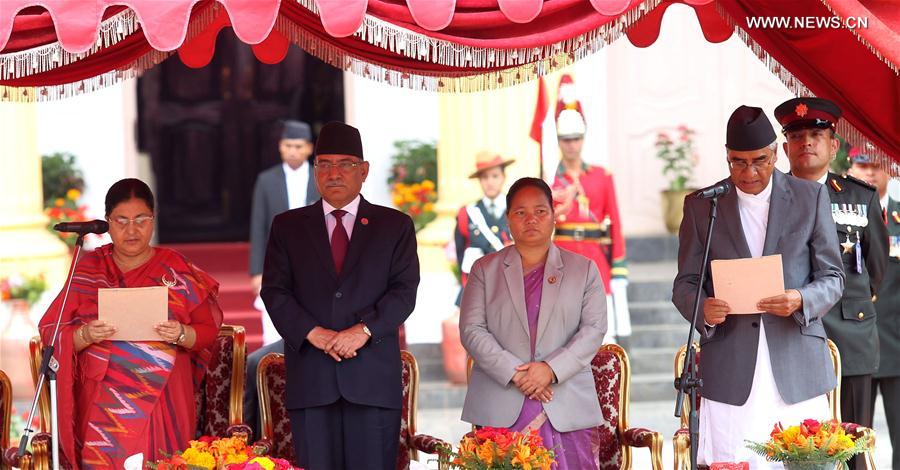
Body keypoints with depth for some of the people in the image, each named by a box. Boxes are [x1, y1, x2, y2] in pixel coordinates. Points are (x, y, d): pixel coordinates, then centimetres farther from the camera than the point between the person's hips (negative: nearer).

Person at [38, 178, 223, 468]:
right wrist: (85, 335, -17)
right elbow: (51, 333, 2)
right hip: (103, 405, 0)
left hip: (162, 400, 0)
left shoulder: (176, 270, 6)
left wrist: (182, 335, -17)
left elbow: (209, 331, 3)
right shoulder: (87, 270, 7)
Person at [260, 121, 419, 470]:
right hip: (310, 376, 1)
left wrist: (364, 330, -14)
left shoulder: (394, 225, 11)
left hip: (373, 376, -1)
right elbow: (274, 291, 5)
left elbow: (404, 290, 2)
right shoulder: (287, 226, 14)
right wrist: (314, 333, -11)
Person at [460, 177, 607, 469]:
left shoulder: (584, 270, 14)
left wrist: (551, 369, -12)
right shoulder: (485, 269, 14)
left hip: (567, 410, 0)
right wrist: (513, 373, -10)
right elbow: (471, 330, 3)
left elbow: (594, 329, 3)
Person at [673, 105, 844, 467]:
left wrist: (802, 300, -14)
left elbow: (832, 277, 8)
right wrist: (703, 309, -13)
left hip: (797, 369, 0)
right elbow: (685, 283, 10)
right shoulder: (701, 206, 9)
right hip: (730, 369, 0)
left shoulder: (811, 198, 8)